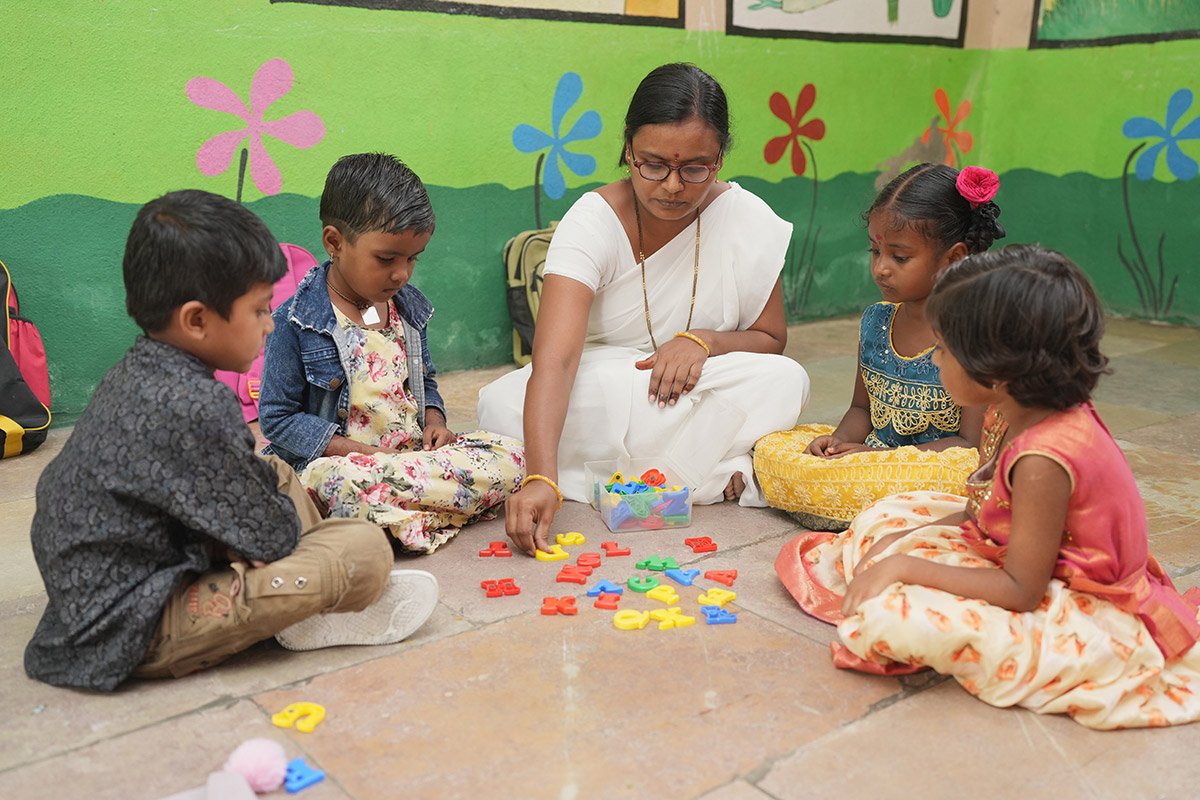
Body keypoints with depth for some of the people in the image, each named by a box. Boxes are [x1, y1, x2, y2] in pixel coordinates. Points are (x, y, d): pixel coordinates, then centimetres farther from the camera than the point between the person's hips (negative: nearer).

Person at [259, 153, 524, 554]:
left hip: (415, 451, 7)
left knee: (510, 456, -15)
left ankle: (397, 520, -20)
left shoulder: (408, 306, 10)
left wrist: (434, 421, 1)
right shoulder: (296, 321, -9)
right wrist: (360, 451, -16)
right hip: (338, 459, -6)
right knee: (352, 484, -43)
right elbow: (277, 417, -8)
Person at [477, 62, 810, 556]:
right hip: (601, 397, 0)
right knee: (503, 404, -31)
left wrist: (703, 340, -22)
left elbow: (770, 339, 1)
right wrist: (542, 479, -46)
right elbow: (553, 359, -32)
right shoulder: (593, 220, -19)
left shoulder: (747, 220, -11)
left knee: (785, 381, -29)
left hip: (701, 398, 1)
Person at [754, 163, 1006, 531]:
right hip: (874, 454, 6)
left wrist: (881, 455, -21)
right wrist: (839, 440, -7)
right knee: (771, 447, -6)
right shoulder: (875, 321, 5)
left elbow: (972, 445, -15)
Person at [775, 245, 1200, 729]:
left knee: (889, 616, -28)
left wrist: (904, 565, -25)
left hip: (1079, 613, -9)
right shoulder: (1009, 416, -4)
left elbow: (1021, 591, -28)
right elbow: (977, 512, 6)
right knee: (888, 517, 11)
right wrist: (900, 544, -6)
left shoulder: (1043, 460, -32)